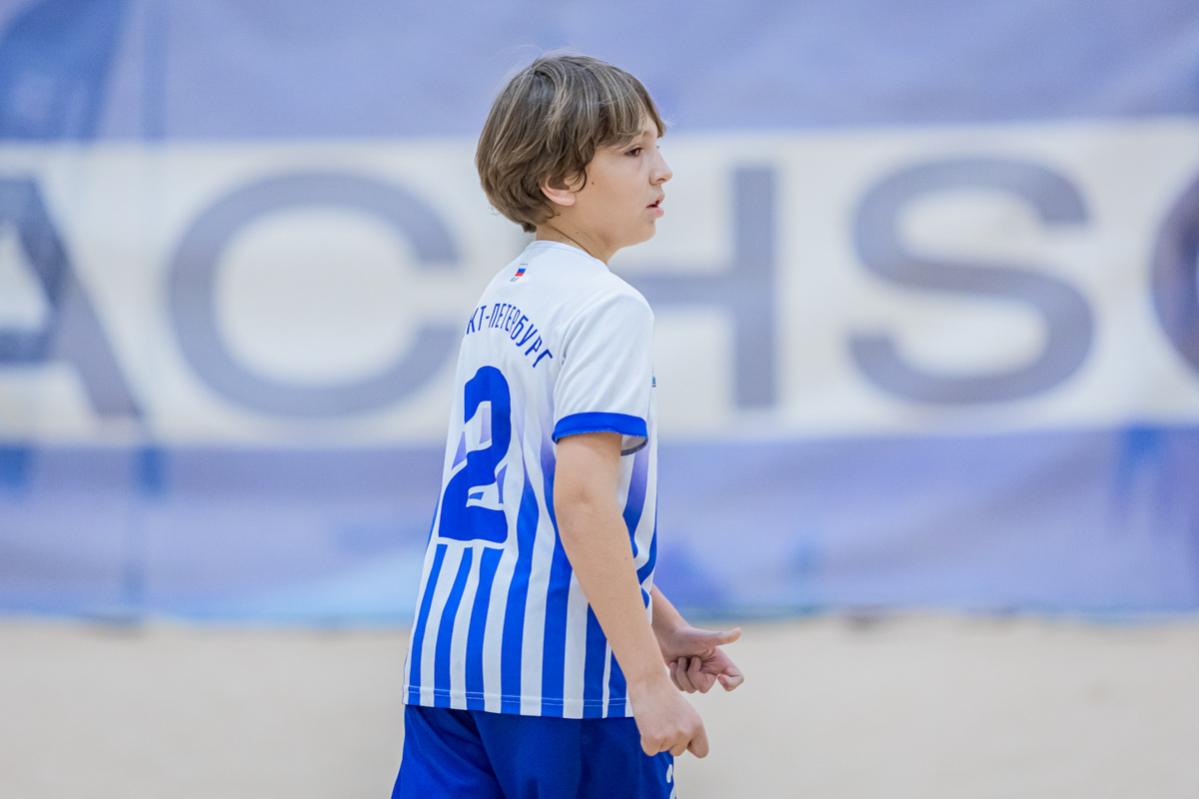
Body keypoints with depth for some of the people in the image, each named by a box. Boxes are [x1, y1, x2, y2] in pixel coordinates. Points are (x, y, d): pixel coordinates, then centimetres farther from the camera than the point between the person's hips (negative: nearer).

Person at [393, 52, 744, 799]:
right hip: (560, 664, -7)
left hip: (447, 649, 8)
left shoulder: (499, 300, 17)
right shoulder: (606, 307, -10)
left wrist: (657, 621, 27)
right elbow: (583, 498, -19)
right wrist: (649, 678, -19)